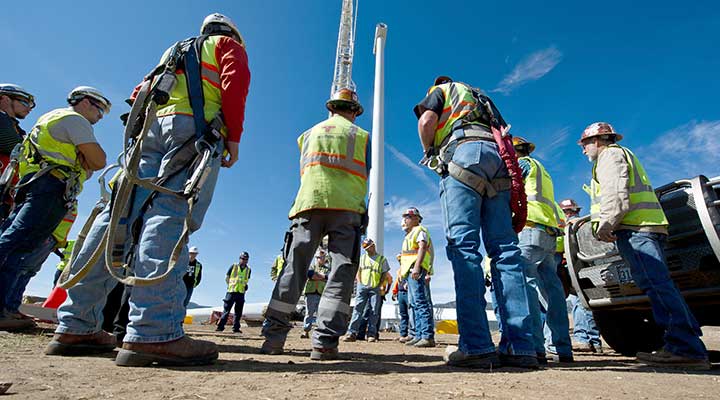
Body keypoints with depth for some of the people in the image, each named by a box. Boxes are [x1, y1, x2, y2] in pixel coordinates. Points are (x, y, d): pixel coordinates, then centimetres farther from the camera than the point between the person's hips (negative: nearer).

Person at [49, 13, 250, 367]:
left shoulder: (175, 50, 39)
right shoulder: (228, 44, 21)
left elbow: (141, 92, 29)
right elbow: (235, 83, -1)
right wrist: (233, 136, -4)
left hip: (148, 127, 7)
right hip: (193, 128, -6)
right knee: (173, 215, -22)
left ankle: (76, 325, -1)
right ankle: (154, 333, -30)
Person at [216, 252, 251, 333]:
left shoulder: (248, 270, 10)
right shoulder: (233, 267, 2)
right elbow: (226, 278, 6)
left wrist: (244, 286, 4)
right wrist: (231, 286, -2)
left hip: (241, 293, 3)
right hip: (231, 292, -3)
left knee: (238, 312, 6)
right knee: (226, 310, -3)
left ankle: (236, 328, 13)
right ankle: (220, 326, 3)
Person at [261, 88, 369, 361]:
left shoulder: (309, 134, 24)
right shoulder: (360, 134, 15)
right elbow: (364, 177, 11)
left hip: (308, 203, 3)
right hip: (346, 206, -2)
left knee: (294, 269, 2)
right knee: (341, 272, -4)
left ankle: (273, 336, -2)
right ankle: (325, 341, -12)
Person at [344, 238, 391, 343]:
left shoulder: (382, 259, 9)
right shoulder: (362, 258, 16)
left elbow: (385, 274, 9)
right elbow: (358, 271, 15)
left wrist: (380, 285, -1)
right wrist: (359, 283, 3)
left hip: (375, 288, -1)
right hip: (362, 287, 1)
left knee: (374, 311, -1)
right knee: (358, 309, -6)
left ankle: (371, 334, 5)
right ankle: (352, 333, -8)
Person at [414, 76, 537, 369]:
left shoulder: (442, 90, 24)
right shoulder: (482, 98, 40)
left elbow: (426, 120, 2)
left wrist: (428, 151, 17)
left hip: (464, 151, -6)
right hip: (498, 157, 6)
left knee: (463, 245, -15)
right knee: (505, 249, -4)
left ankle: (476, 346, -22)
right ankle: (520, 347, -9)